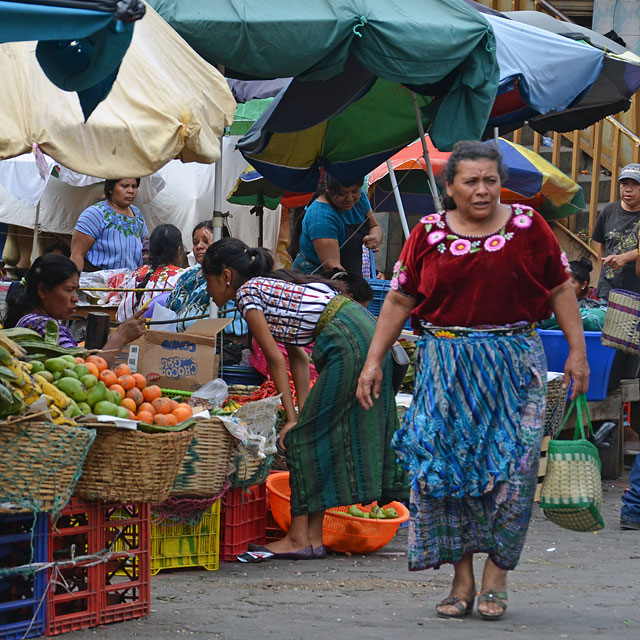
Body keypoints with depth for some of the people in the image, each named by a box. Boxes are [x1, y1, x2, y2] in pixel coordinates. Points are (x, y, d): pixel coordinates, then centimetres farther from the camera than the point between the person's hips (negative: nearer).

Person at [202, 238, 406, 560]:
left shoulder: (247, 292, -2)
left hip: (348, 344, -9)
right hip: (368, 332, 9)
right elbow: (298, 356, 21)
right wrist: (303, 411, 16)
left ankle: (299, 538, -2)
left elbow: (275, 358, -4)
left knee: (305, 437, -4)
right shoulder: (269, 286, 24)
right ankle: (313, 536, 13)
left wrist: (292, 418, -1)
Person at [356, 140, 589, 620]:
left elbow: (560, 289, 7)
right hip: (445, 365, 1)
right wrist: (374, 361, 5)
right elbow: (399, 301, 8)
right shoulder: (429, 234, 4)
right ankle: (462, 580, 4)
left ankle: (496, 577, 3)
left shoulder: (527, 226, 3)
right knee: (444, 467, -4)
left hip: (514, 365, -1)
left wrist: (577, 350, 1)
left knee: (511, 468, -7)